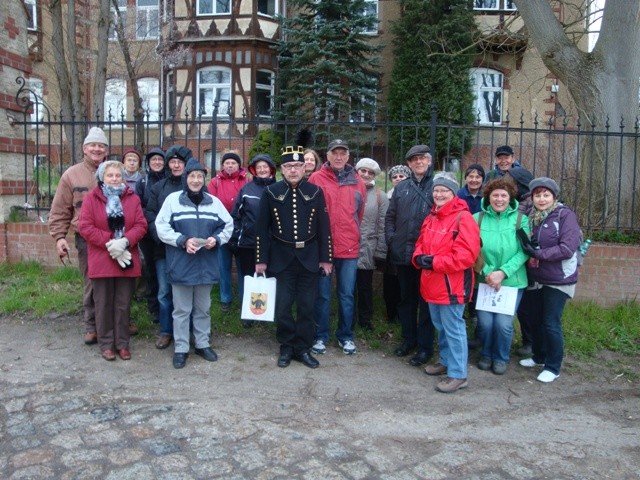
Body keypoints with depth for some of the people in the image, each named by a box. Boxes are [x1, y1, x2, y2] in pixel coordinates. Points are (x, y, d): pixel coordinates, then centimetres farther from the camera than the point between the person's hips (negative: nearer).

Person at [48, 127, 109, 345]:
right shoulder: (71, 175, 2)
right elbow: (60, 210, 2)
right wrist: (59, 236, -5)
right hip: (86, 240, -1)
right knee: (91, 284, 6)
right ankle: (92, 326, 20)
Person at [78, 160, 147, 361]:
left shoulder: (132, 198, 6)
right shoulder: (91, 198, 1)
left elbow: (141, 225, -1)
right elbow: (86, 227, -7)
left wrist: (125, 241, -18)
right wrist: (108, 243, -16)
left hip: (126, 259, 1)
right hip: (101, 260, -1)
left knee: (123, 304, 8)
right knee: (104, 304, 7)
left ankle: (122, 343, 20)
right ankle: (106, 343, 20)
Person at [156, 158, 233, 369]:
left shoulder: (214, 201, 6)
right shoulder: (172, 199, -3)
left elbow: (228, 225, 9)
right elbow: (161, 227, -6)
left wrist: (217, 239, -9)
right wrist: (182, 240, -18)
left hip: (206, 264, 3)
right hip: (180, 264, -3)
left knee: (203, 308, 15)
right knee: (182, 309, 6)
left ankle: (203, 344, 29)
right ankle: (180, 348, 18)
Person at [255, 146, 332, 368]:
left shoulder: (315, 192, 1)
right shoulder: (270, 192, -2)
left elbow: (324, 227, 3)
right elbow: (262, 228, 0)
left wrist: (325, 258, 0)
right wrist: (261, 259, -2)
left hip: (309, 257, 1)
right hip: (282, 258, -1)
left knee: (307, 306, 7)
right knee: (283, 306, 4)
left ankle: (303, 348, 20)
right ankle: (286, 348, 20)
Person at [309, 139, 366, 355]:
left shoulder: (357, 181, 7)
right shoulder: (316, 179, -2)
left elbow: (360, 213, 13)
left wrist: (352, 235, 10)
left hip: (349, 247, 2)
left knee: (347, 295, 10)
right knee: (322, 294, 8)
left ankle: (346, 336, 24)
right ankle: (321, 336, 22)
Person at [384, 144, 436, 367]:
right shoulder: (401, 188, 11)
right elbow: (390, 217, 14)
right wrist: (391, 239, 3)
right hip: (403, 254, 5)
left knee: (426, 300, 5)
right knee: (406, 298, 15)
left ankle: (425, 346, 15)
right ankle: (408, 338, 31)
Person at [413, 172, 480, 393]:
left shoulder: (463, 218, -14)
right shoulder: (431, 218, 13)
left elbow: (466, 255, -22)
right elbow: (421, 244, 19)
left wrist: (434, 262, -22)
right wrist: (419, 257, -5)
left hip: (452, 285, -8)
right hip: (433, 283, 8)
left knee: (454, 329, -2)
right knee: (440, 326, 20)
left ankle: (458, 374, 8)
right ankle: (446, 361, 36)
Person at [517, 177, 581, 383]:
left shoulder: (565, 215, -11)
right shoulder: (530, 216, 5)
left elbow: (568, 248, -20)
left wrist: (538, 253, -22)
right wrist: (528, 255, -11)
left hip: (558, 280, -5)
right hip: (534, 279, 6)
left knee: (551, 323, -1)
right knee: (536, 319, 15)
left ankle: (553, 367, 14)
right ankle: (539, 356, 35)